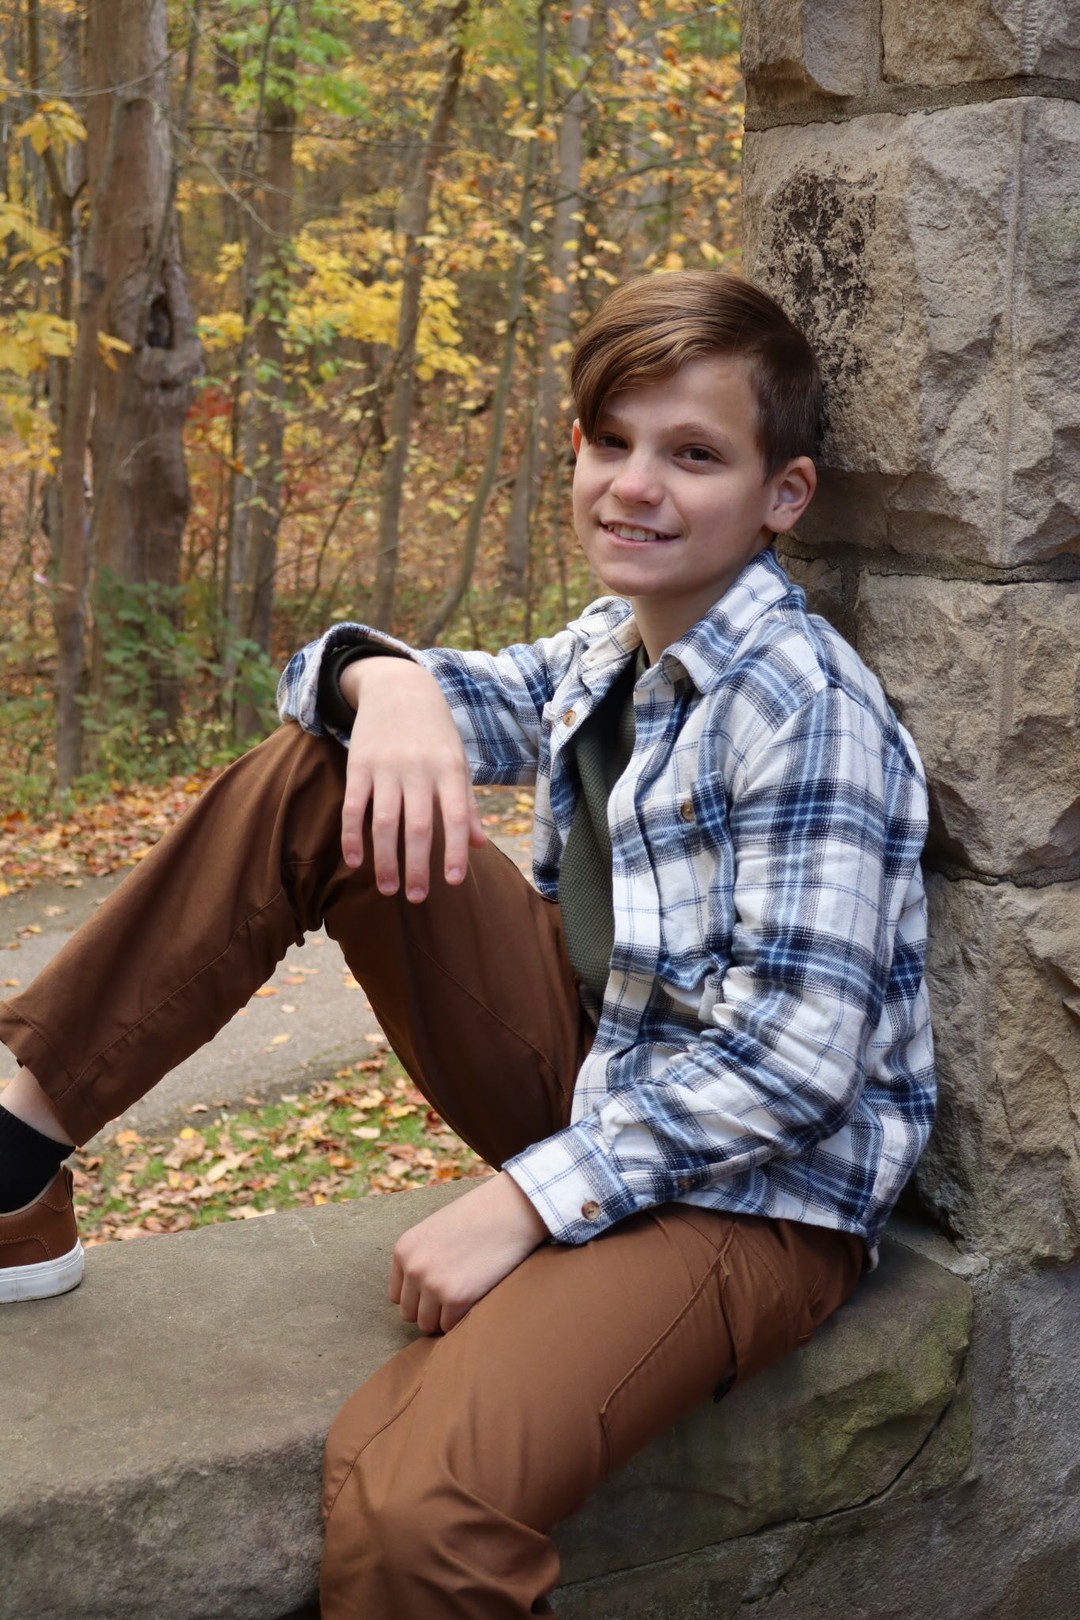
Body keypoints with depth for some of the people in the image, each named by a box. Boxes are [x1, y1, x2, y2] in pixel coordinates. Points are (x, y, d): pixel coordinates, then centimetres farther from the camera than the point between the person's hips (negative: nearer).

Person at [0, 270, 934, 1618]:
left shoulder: (801, 703, -18)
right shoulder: (610, 652, 7)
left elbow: (794, 1054, -22)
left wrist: (527, 1201, -24)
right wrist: (383, 679, -18)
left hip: (751, 1187, -8)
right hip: (587, 1080, 8)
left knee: (411, 1502, -36)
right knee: (311, 773, -2)